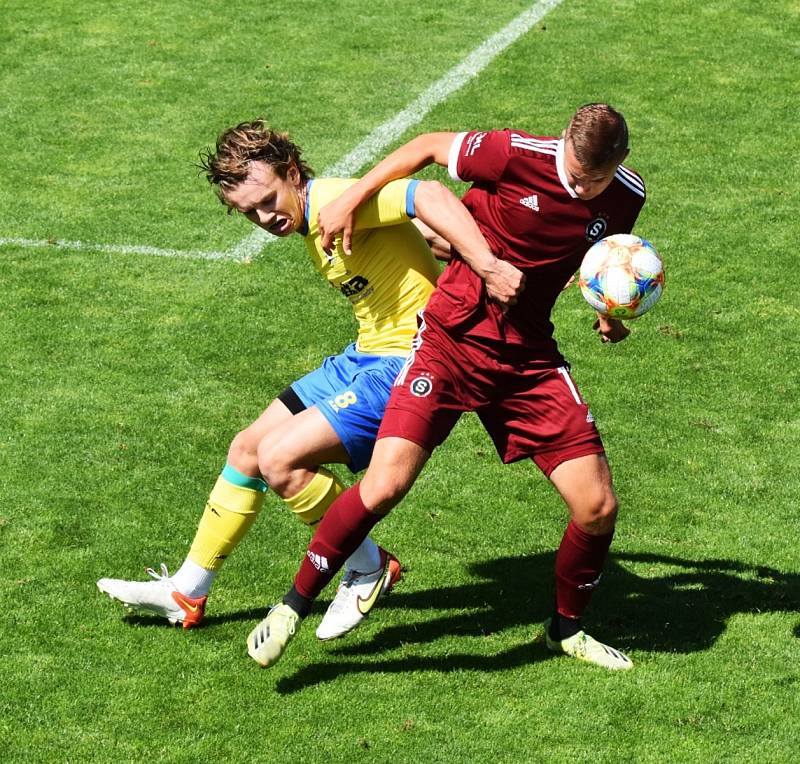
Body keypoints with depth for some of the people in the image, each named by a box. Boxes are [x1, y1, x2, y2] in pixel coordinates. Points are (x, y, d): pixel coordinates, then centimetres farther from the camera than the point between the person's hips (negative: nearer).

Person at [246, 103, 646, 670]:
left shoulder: (627, 198, -1)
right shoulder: (520, 155, -16)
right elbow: (428, 147, -1)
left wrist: (610, 309, 3)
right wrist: (350, 199, -3)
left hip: (531, 359, 4)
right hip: (454, 340, -4)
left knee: (598, 507, -2)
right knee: (385, 486, -18)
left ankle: (567, 629, 26)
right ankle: (294, 607, 3)